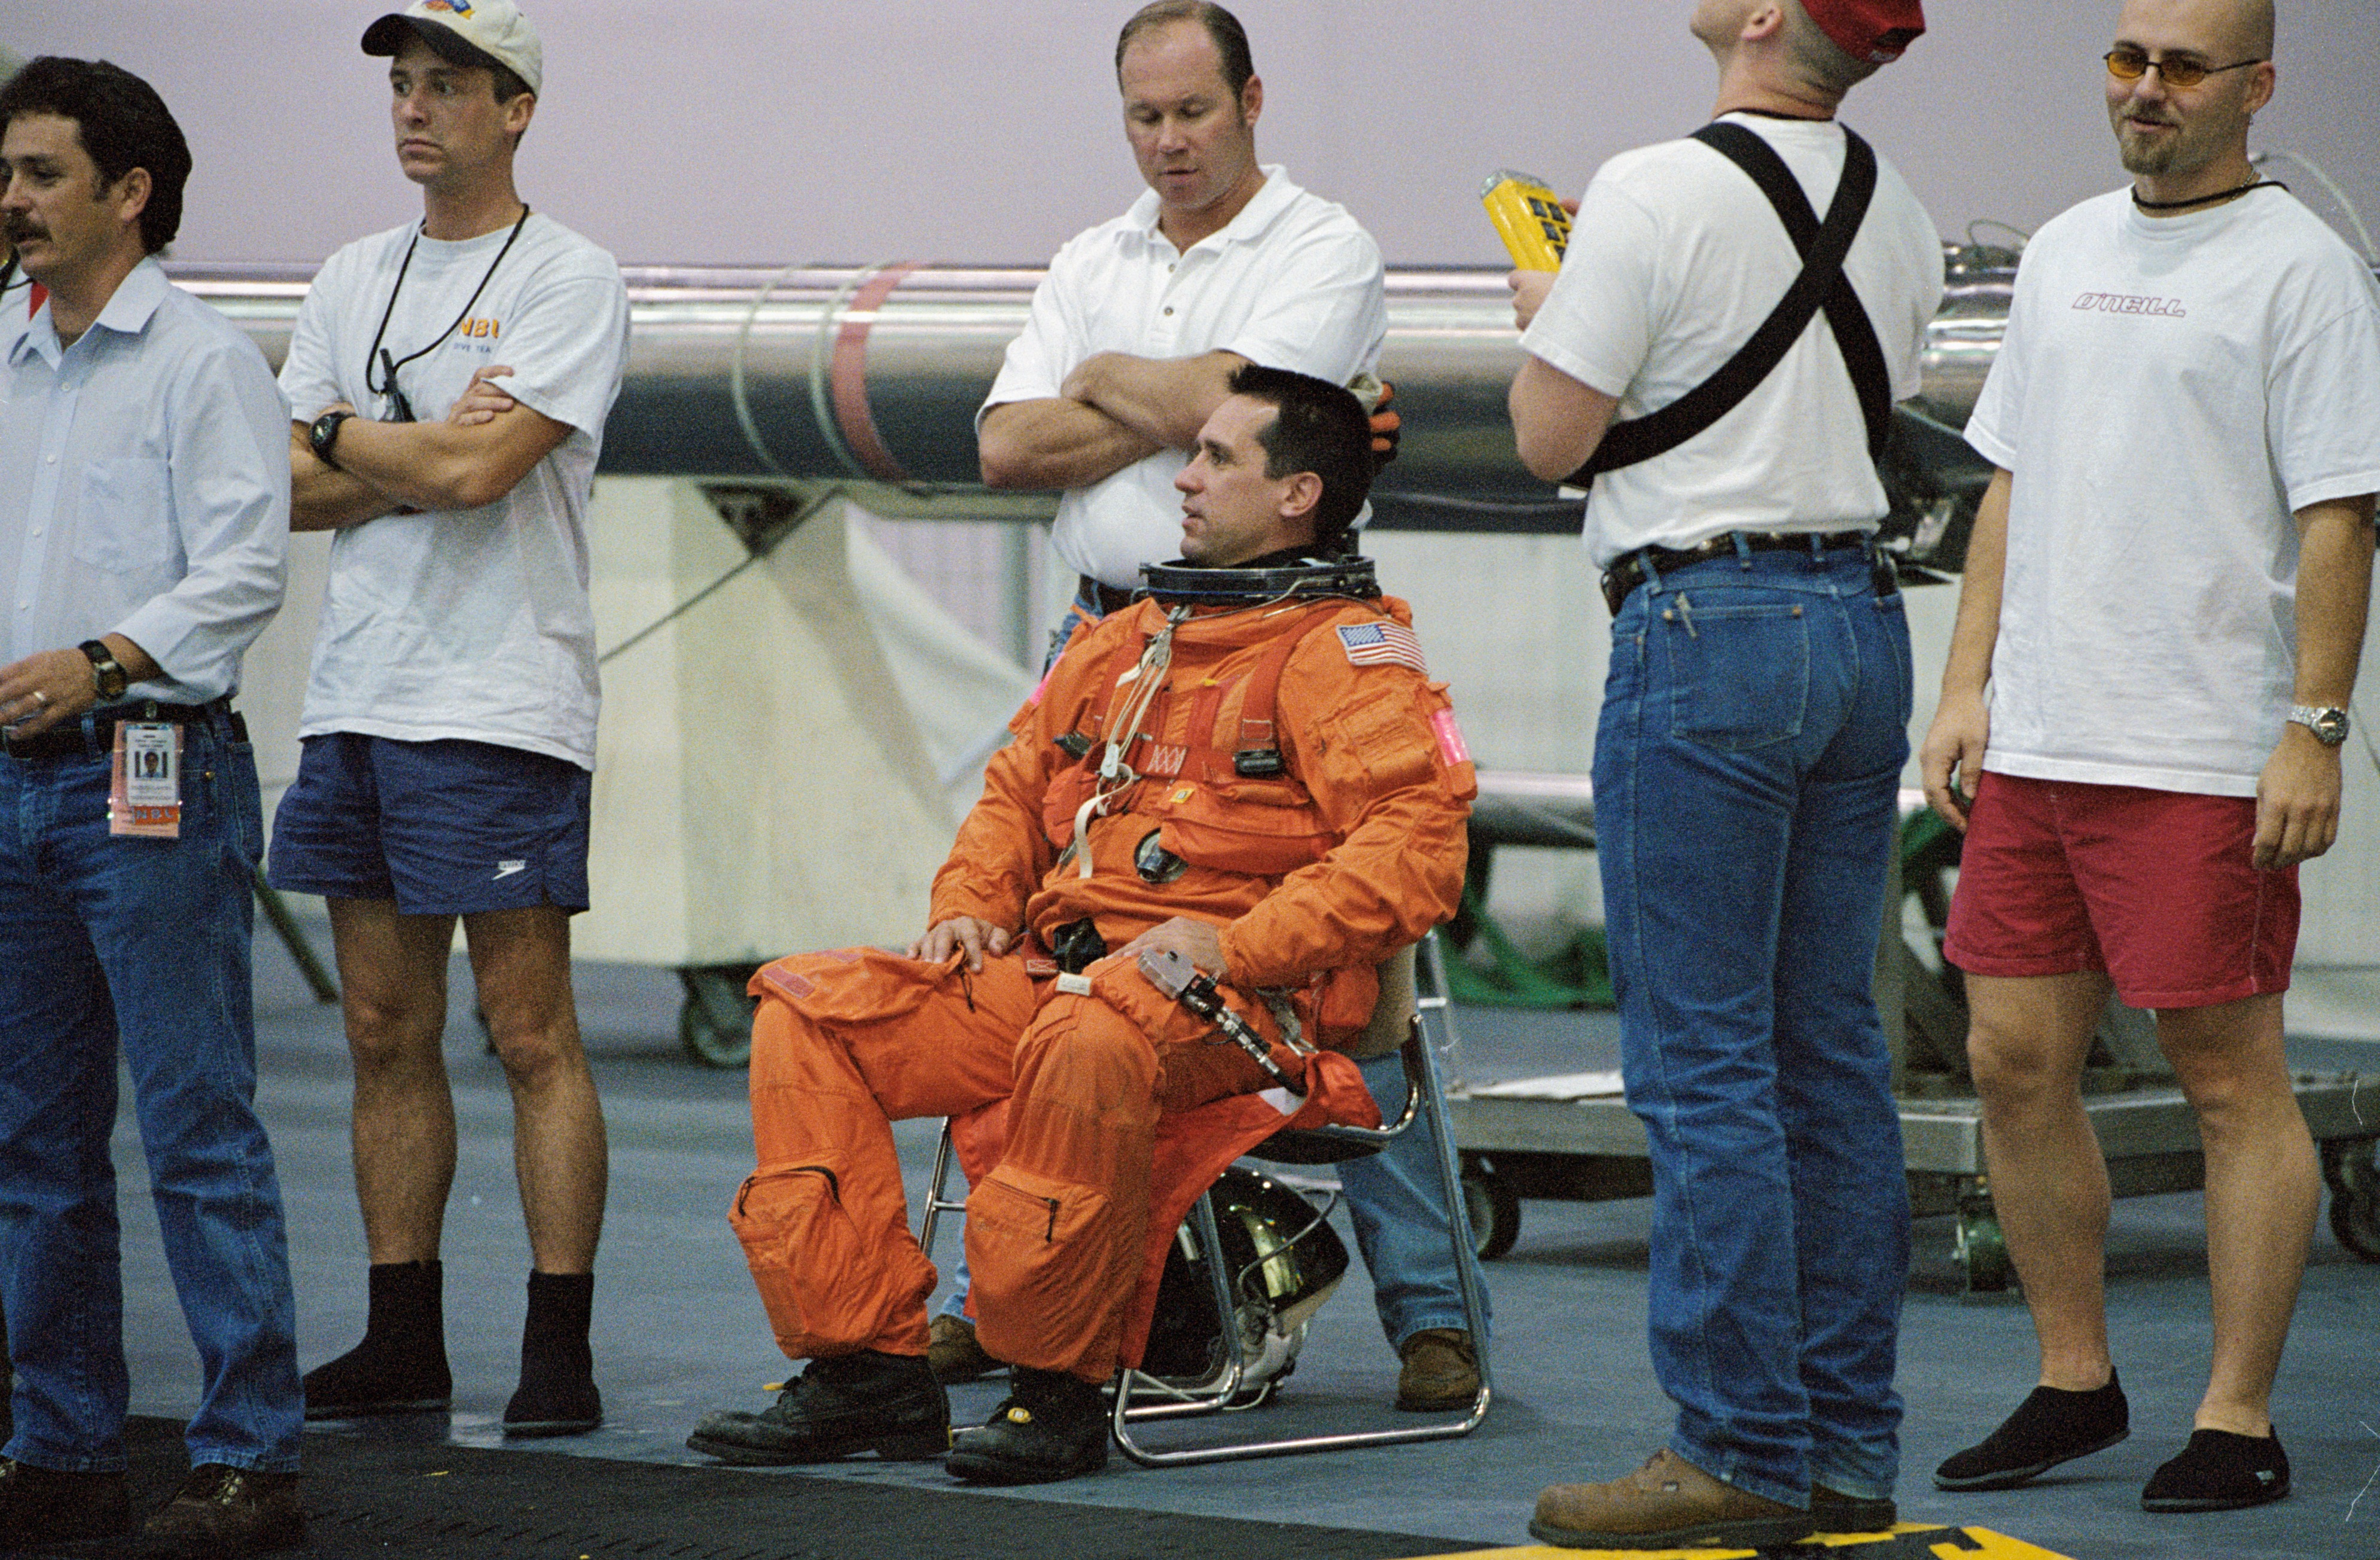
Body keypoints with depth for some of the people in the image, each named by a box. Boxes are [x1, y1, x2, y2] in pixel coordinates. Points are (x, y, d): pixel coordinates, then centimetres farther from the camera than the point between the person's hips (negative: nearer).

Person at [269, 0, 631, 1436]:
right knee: (388, 1033, 10)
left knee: (533, 1034, -6)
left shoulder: (568, 280, -5)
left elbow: (478, 470, -17)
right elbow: (285, 489, 8)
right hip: (355, 697, 7)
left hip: (499, 710, -7)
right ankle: (405, 1343, 16)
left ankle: (561, 1352, -3)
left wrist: (342, 441, -1)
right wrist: (418, 455, -7)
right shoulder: (354, 280, 15)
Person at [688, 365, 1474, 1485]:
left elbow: (1417, 846, -13)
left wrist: (1238, 944, -21)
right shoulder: (1121, 643, 25)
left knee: (1090, 1039, -41)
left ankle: (1057, 1388, -27)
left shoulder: (1346, 653, 0)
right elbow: (1016, 789, 33)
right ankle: (868, 1370, -11)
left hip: (1239, 1011, -8)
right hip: (1047, 971, 8)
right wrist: (970, 905, 11)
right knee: (805, 1012, -8)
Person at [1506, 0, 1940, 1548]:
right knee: (1831, 1052, 11)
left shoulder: (1658, 196, -13)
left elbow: (1553, 437, -11)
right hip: (1861, 614, 8)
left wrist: (1545, 315, 10)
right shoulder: (1896, 212, 10)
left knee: (1704, 1062, -4)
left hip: (1710, 623, -7)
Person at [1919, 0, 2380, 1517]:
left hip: (2206, 756, -7)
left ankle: (2240, 1422, 3)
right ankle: (2076, 1383, 21)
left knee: (2233, 1076, -2)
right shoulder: (2064, 253, 16)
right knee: (2018, 1061, 8)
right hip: (2034, 742, 7)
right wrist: (1968, 685, 13)